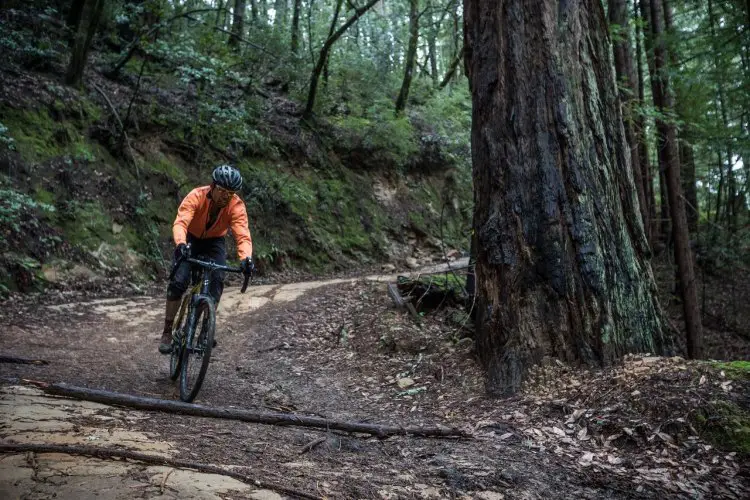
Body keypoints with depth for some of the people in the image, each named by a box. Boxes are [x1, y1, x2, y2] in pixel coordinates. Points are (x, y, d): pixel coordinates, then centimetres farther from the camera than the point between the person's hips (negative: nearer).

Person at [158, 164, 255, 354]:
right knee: (178, 281, -16)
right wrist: (181, 244, -64)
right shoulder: (196, 196, -31)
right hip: (190, 239, -1)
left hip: (214, 242, 1)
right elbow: (180, 223, -44)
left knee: (217, 280, -21)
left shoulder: (237, 206, -27)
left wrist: (246, 258, -57)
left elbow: (243, 235, -38)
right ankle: (167, 331, 0)